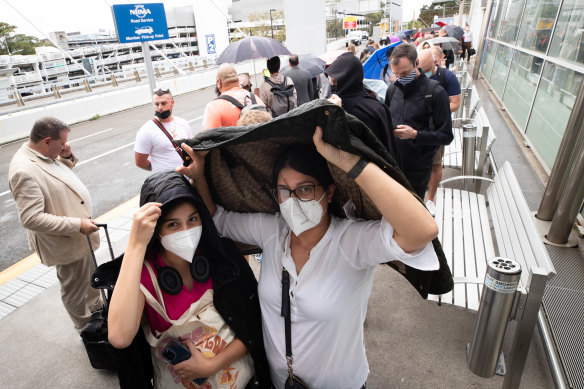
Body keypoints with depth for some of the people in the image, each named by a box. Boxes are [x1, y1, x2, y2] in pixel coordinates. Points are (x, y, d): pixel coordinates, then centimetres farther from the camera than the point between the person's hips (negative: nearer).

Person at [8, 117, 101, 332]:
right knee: (75, 291, 11)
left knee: (90, 280, 27)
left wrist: (68, 157, -1)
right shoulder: (24, 171, -28)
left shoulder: (44, 155, 1)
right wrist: (77, 225, -28)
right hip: (68, 244, -9)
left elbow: (63, 174, 21)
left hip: (80, 236, 9)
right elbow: (32, 219, -29)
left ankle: (97, 310, 49)